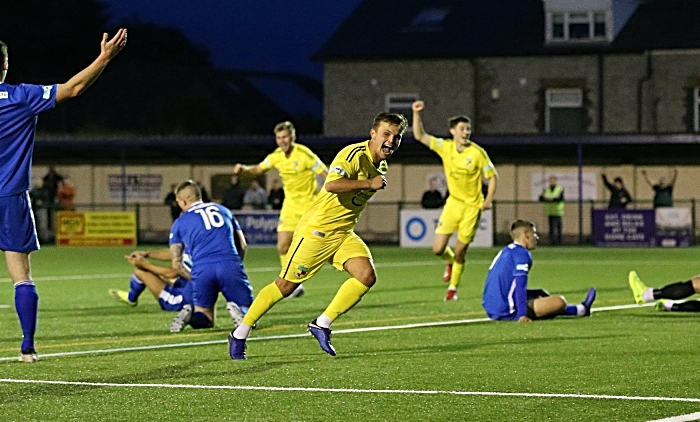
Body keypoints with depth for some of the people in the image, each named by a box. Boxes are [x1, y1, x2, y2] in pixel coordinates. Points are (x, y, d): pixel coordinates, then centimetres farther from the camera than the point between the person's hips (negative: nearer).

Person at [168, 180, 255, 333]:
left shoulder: (180, 223, 18)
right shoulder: (223, 210, 24)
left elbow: (176, 264, 15)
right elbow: (242, 245, 24)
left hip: (201, 270, 0)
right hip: (230, 265, 0)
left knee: (203, 320, 18)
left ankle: (190, 313, -15)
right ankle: (238, 310, -23)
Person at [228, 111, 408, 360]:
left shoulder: (381, 166, 8)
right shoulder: (355, 154, -20)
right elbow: (332, 184, -37)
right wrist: (369, 183, -35)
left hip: (344, 234, 8)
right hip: (317, 228, -7)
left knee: (367, 276, -16)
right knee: (286, 285, 1)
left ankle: (322, 324, -5)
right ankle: (240, 335, 16)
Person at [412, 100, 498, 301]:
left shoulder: (478, 153, -12)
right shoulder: (445, 147, -3)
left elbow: (492, 176, -4)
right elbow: (419, 136, -1)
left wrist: (488, 200, -15)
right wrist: (416, 114, -13)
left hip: (472, 206, -3)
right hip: (453, 203, 3)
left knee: (460, 251, -1)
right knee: (438, 249, -3)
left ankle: (453, 288, 19)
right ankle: (451, 262, 34)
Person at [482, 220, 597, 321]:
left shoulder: (506, 252, 16)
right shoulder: (522, 254, -13)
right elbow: (520, 287, -23)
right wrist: (522, 315, -26)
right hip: (507, 312, -10)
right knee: (559, 302, -7)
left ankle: (580, 310, 41)